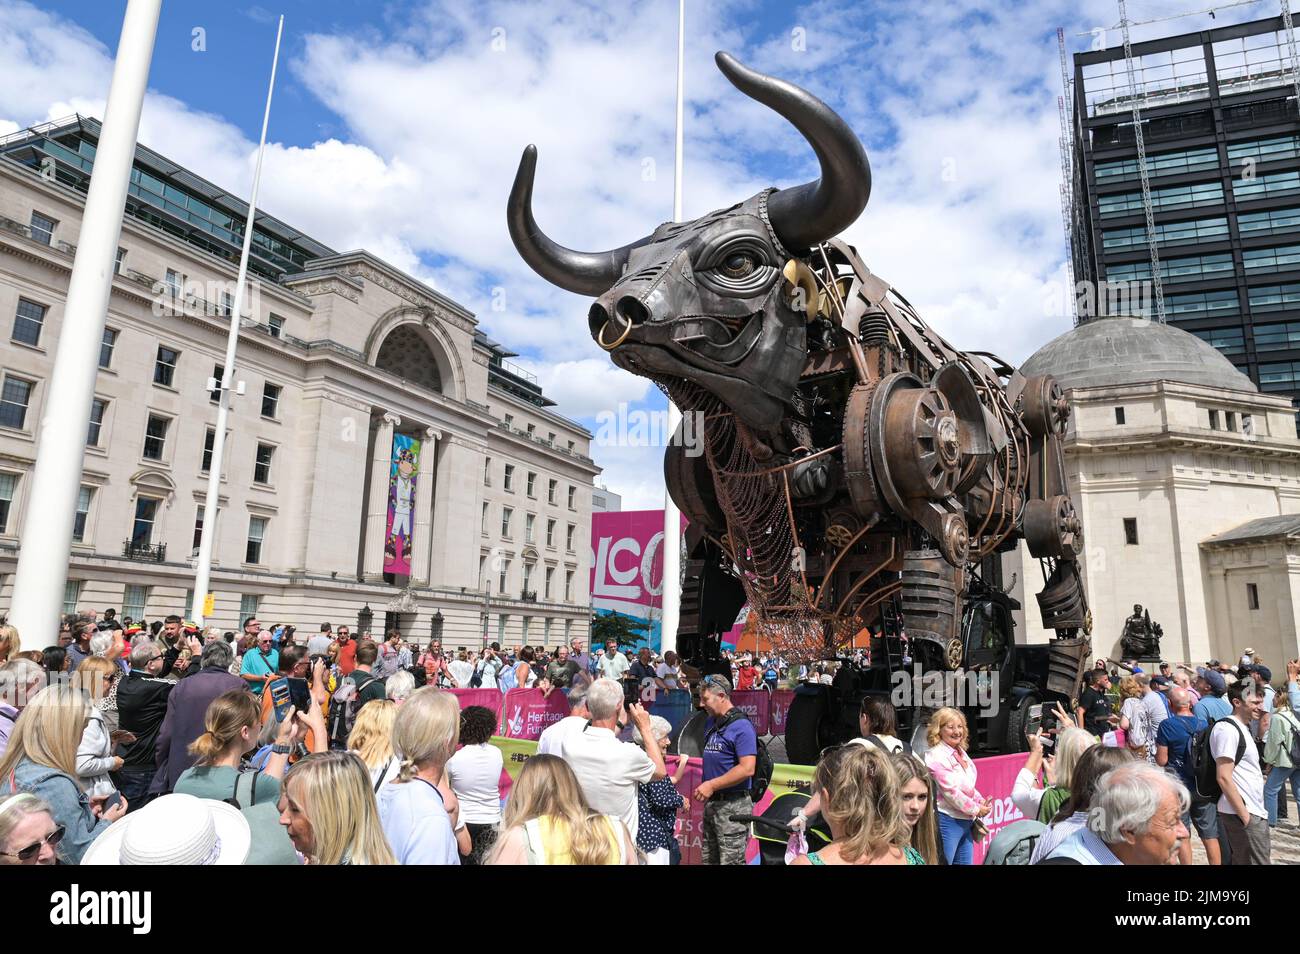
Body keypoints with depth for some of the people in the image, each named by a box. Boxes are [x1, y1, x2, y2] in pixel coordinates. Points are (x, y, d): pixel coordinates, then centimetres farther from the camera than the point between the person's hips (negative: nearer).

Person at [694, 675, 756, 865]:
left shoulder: (741, 726, -15)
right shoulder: (710, 723, 10)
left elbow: (747, 769, -23)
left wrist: (712, 785, -21)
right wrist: (704, 787, 5)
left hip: (732, 805, -9)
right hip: (711, 803, 9)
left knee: (731, 860, -1)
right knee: (708, 859, 17)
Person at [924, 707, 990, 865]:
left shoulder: (960, 752, 10)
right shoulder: (937, 756, -17)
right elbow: (951, 791, -20)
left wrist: (981, 802, 2)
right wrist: (976, 810, -10)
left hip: (966, 821, 9)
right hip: (947, 821, -9)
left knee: (965, 862, 14)